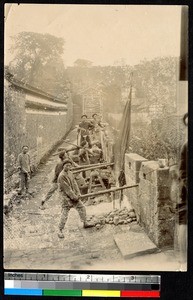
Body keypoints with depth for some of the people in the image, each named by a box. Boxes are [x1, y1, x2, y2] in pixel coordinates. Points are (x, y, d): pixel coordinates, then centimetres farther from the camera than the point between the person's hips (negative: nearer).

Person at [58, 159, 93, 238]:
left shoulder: (70, 173, 7)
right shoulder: (61, 176, -21)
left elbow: (74, 184, 8)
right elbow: (67, 189, -20)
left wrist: (78, 194, -2)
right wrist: (74, 197, -16)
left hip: (74, 196, 9)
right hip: (66, 197, -9)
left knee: (81, 207, 15)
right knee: (64, 214, -6)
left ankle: (85, 223, 32)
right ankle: (60, 231, 3)